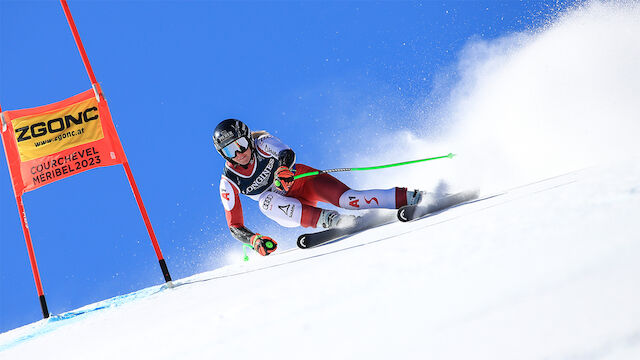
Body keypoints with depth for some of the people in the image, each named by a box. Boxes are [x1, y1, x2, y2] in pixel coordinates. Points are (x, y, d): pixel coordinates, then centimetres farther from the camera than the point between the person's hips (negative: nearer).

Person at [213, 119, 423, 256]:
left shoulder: (262, 145, -16)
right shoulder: (229, 184, -12)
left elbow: (288, 154, -37)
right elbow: (235, 227, -10)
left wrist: (283, 168, -60)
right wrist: (254, 240, -30)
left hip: (306, 181, -1)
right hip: (288, 209, 1)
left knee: (347, 199, -29)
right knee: (266, 200, -34)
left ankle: (408, 198, -31)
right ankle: (326, 220, -46)